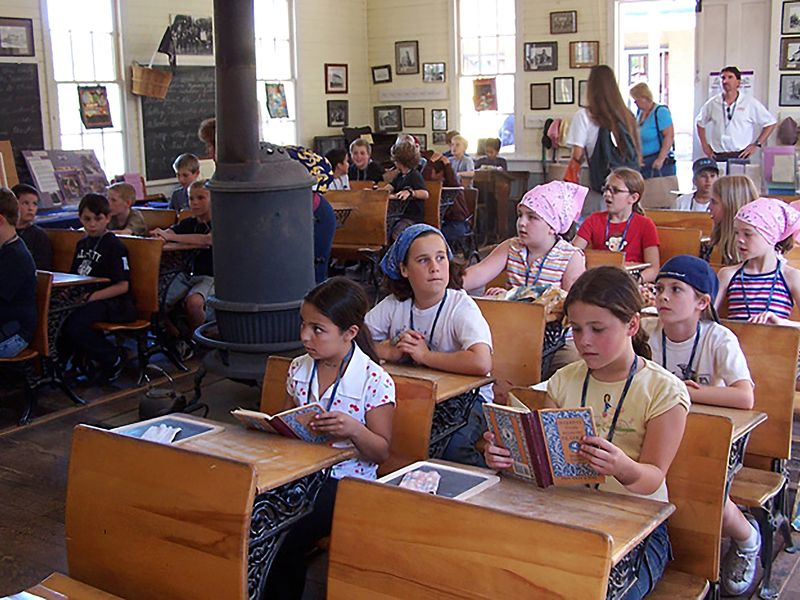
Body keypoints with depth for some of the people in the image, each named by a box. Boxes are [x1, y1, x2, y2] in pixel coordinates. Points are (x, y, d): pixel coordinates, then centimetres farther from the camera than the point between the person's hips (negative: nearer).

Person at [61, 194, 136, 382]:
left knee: (75, 323, -31)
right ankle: (78, 359, 6)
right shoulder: (82, 243, 17)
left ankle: (112, 360, -8)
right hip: (84, 299, 7)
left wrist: (93, 297, -20)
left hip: (114, 303, -7)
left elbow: (123, 286, -13)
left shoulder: (114, 246, -7)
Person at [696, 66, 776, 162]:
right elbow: (699, 122, 23)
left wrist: (757, 144, -1)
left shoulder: (750, 103, 1)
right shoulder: (712, 103, 8)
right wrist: (704, 145, 13)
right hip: (717, 157, 2)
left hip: (740, 155, -2)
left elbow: (770, 122, 6)